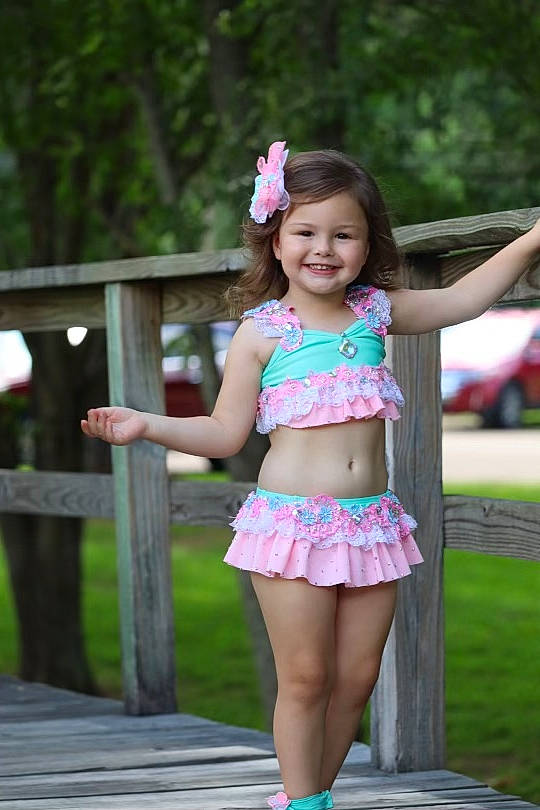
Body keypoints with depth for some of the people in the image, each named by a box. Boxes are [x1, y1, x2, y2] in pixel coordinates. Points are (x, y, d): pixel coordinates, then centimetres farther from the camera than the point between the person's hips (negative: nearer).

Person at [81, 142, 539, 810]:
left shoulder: (376, 311, 7)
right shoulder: (261, 333, -3)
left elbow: (463, 298, 19)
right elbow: (226, 432, 0)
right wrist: (147, 425, -10)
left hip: (371, 522, 4)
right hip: (292, 522, -4)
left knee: (356, 678, 6)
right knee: (305, 678, -2)